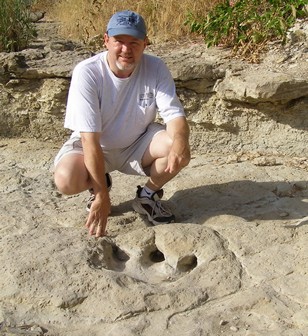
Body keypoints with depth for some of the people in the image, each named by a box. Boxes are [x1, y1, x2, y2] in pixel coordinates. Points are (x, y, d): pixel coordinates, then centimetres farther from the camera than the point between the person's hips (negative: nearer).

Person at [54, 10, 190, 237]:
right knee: (66, 180, -31)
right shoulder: (87, 73, -25)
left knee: (180, 149, -26)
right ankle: (100, 184, 7)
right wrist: (101, 195, -32)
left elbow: (174, 114, -18)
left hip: (138, 144, 2)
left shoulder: (156, 68, -16)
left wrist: (180, 142, -44)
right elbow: (90, 138, -29)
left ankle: (148, 196, 4)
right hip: (95, 146, -2)